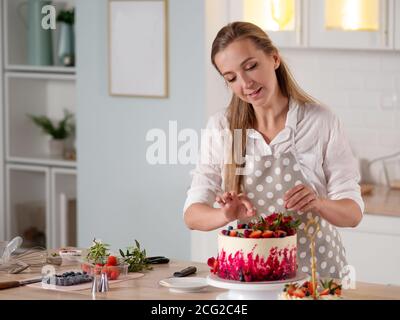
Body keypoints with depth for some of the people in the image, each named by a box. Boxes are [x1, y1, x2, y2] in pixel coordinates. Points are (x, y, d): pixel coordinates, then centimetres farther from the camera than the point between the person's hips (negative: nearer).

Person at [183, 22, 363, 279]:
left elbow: (353, 213, -3)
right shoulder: (220, 127, 0)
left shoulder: (321, 121, -6)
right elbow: (193, 214, -3)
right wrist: (227, 215, -24)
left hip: (317, 270, -2)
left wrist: (318, 204, -24)